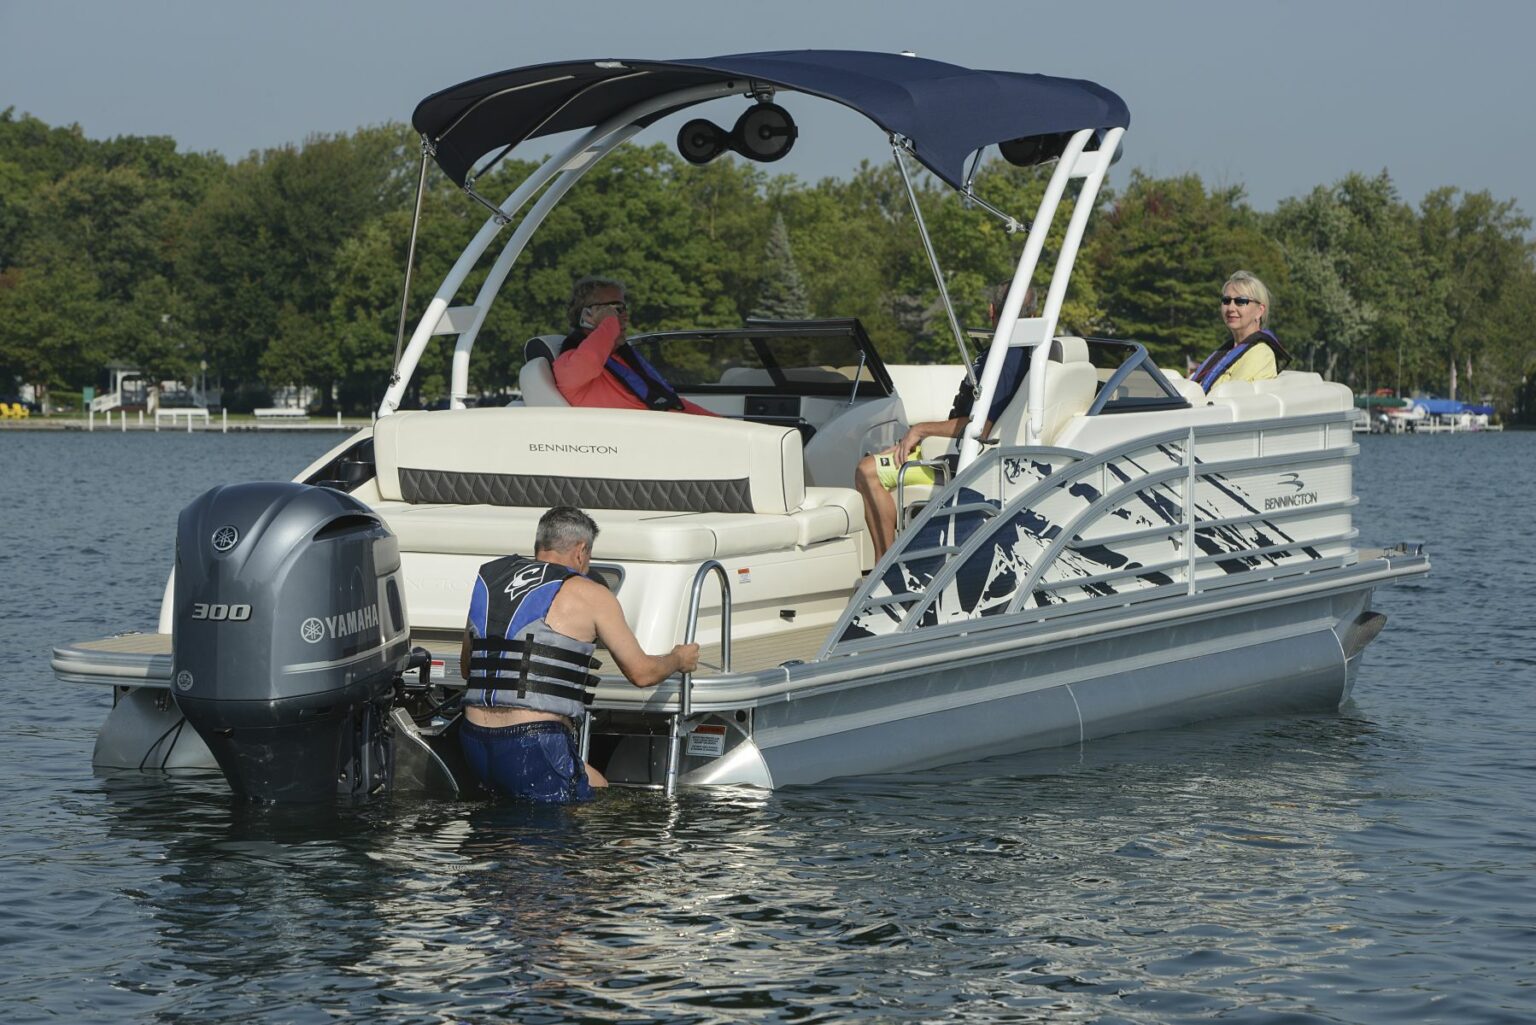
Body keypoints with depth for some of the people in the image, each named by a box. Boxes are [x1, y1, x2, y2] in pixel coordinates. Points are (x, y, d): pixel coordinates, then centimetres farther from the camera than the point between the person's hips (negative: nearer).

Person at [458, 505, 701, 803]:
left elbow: (466, 667, 28)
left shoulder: (488, 580, 16)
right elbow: (641, 673, 9)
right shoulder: (589, 594, 1)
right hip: (535, 747, -7)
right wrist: (679, 659, 30)